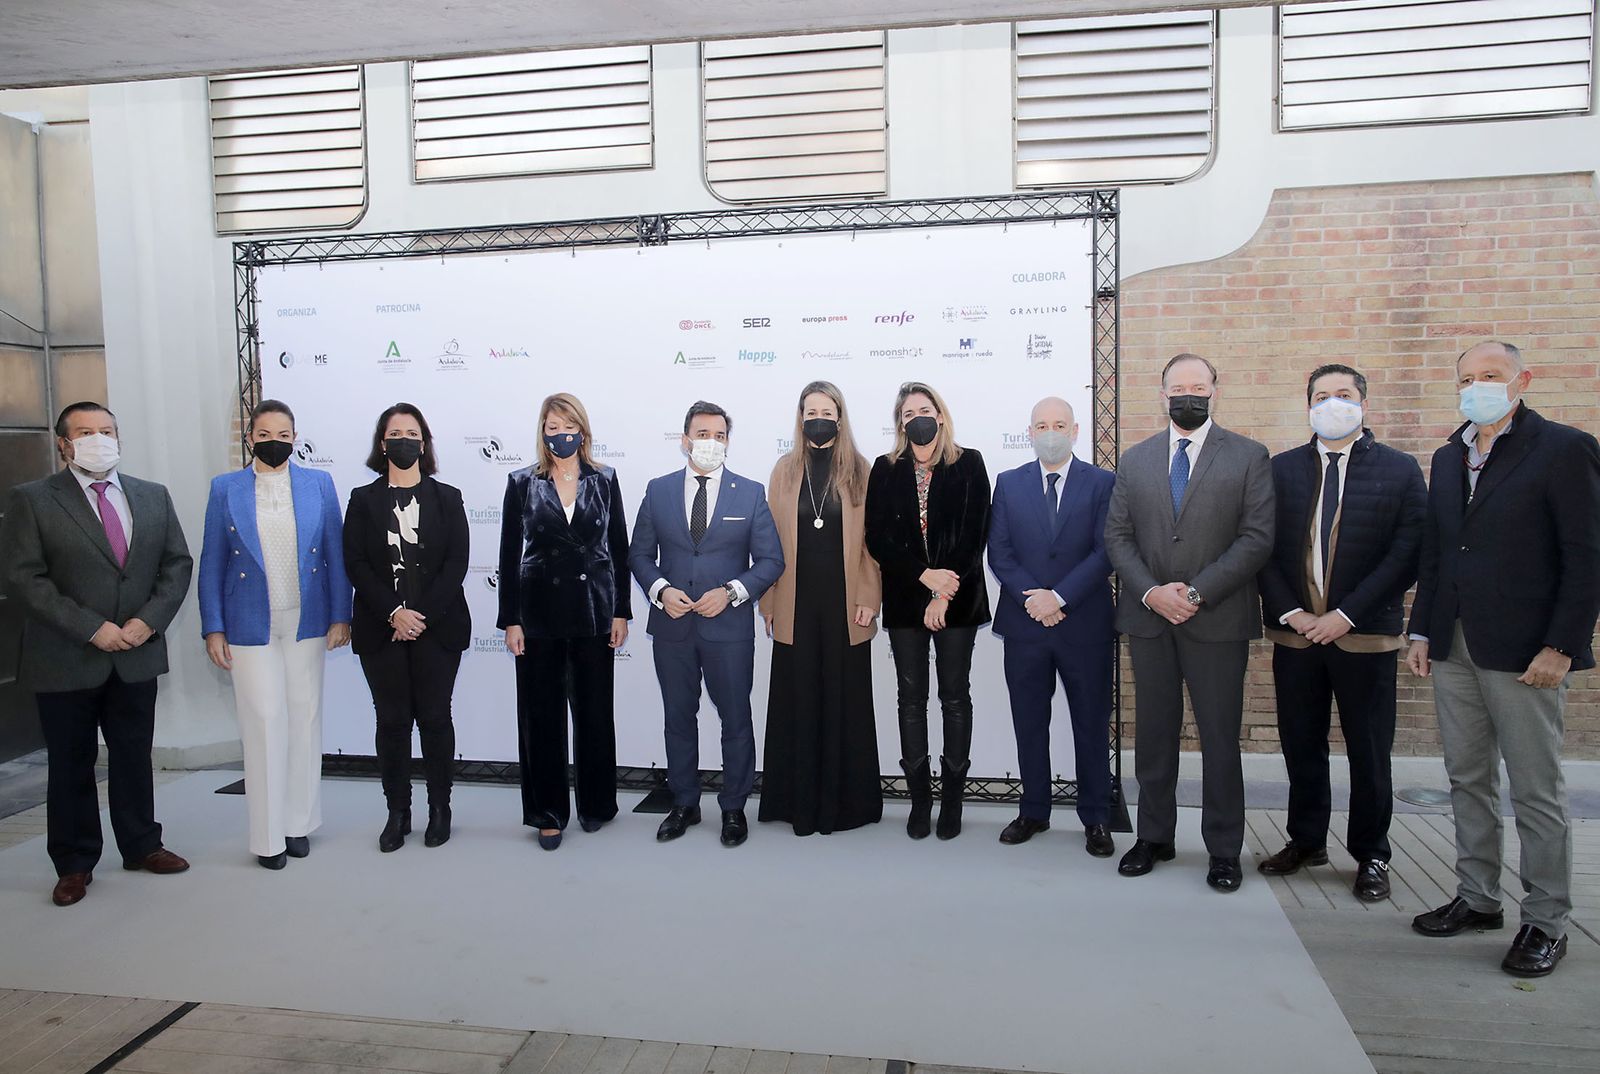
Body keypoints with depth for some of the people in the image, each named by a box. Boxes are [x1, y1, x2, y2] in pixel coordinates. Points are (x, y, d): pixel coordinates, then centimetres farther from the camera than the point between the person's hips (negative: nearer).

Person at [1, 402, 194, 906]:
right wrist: (92, 629, -17)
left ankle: (142, 846, 28)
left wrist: (149, 621, -10)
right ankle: (74, 864, 22)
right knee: (71, 765, 9)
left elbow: (178, 563, 5)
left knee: (134, 756, 14)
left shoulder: (153, 496, 7)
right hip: (66, 661, -3)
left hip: (137, 655, 3)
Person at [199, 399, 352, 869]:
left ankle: (298, 823, 21)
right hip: (251, 626, -1)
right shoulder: (225, 488, 3)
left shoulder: (319, 484, 4)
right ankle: (268, 836, 11)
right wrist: (213, 629, -2)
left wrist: (340, 616, -2)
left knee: (304, 720, 8)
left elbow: (335, 555, 3)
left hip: (306, 622, 1)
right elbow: (211, 564, 3)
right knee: (264, 724, 0)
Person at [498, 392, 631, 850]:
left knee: (594, 710, 8)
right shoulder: (523, 483, 2)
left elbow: (619, 548, 5)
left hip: (593, 612, 1)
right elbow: (509, 554, 1)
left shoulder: (604, 480, 3)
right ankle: (548, 812, 17)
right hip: (539, 613, 0)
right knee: (541, 714, 5)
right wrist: (510, 620, -3)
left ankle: (596, 803, 25)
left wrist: (621, 611, 0)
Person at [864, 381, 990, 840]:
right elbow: (877, 538, -1)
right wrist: (925, 575, -13)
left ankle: (952, 798, 14)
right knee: (911, 698, 5)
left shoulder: (968, 464, 1)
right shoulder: (886, 469, 6)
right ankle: (920, 798, 15)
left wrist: (944, 595, -12)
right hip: (905, 599, 2)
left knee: (955, 696, 4)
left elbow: (975, 533, -6)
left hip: (957, 597, -1)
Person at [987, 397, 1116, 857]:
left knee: (1092, 725, 7)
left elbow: (1105, 552, -7)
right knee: (1029, 724, 10)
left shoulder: (1102, 483, 1)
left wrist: (1059, 596, -15)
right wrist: (1033, 598, -12)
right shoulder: (1009, 484, 7)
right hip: (1025, 624, 2)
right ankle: (1034, 811, 23)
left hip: (1085, 625, -2)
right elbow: (999, 553, 1)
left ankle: (1096, 819, 20)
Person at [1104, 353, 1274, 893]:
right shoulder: (1135, 459, 10)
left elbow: (1256, 538, -7)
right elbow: (1117, 536, 6)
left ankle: (1224, 849, 16)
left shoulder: (1248, 457, 1)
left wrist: (1196, 592, -15)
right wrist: (1150, 592, -9)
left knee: (1220, 737, 3)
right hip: (1148, 619, 3)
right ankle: (1154, 836, 23)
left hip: (1217, 620, -3)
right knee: (1154, 733, 10)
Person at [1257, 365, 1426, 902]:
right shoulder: (1282, 469, 5)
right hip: (1294, 632, 2)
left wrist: (1345, 615, -13)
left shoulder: (1400, 470, -1)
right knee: (1301, 745, 11)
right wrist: (1290, 612, -8)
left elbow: (1406, 555, -7)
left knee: (1369, 751, 7)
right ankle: (1306, 841, 28)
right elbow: (1264, 549, 3)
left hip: (1365, 636, -2)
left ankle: (1371, 856, 23)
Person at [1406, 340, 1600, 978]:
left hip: (1524, 651, -6)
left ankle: (1547, 921, 15)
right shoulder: (1448, 458, 13)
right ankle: (1477, 898, 26)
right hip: (1453, 647, 6)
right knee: (1467, 781, 14)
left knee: (1537, 792, 3)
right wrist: (1421, 631, 10)